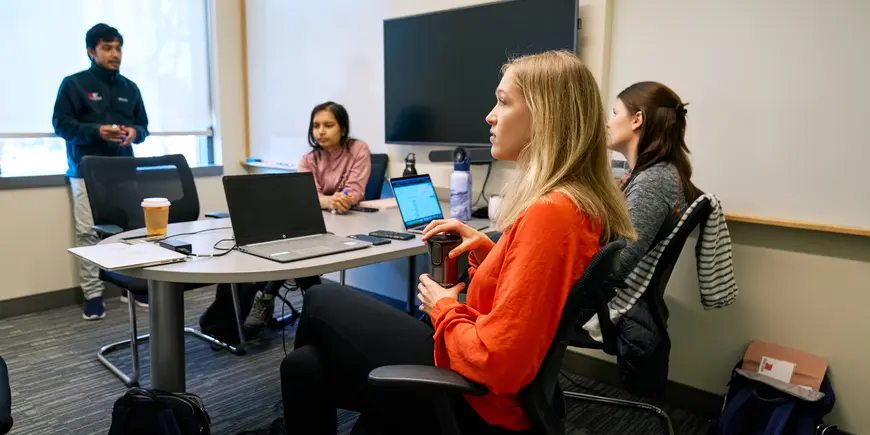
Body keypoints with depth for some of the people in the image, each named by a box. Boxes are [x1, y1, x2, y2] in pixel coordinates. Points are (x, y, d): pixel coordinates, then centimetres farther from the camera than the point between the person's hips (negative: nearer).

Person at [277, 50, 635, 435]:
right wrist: (486, 250, 4)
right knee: (305, 366, 11)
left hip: (478, 401, -9)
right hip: (485, 382, 9)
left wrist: (444, 308, -11)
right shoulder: (577, 201, 4)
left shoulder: (548, 212, -27)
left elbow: (496, 362, -29)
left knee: (322, 301, 8)